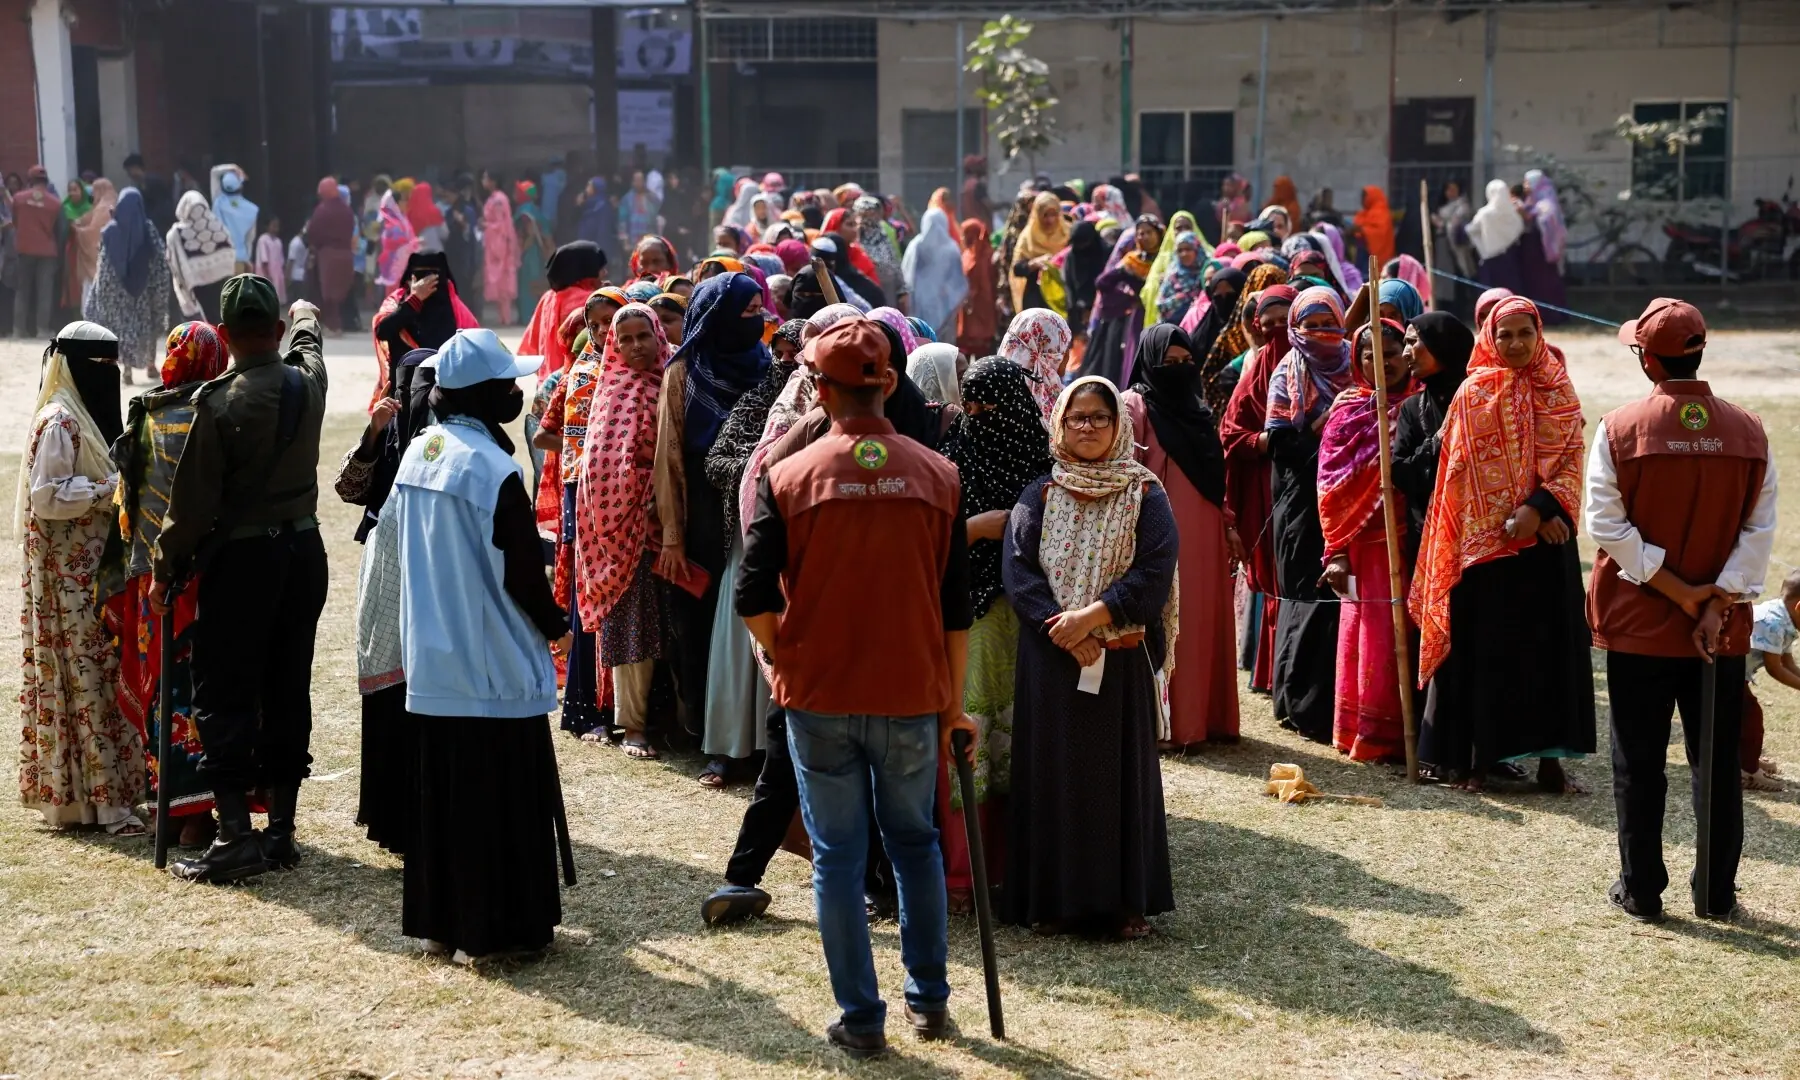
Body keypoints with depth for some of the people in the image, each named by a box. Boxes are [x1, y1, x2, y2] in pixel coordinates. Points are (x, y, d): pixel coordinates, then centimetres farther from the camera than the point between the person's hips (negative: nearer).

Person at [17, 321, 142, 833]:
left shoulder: (90, 417, 15)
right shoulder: (58, 423, -14)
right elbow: (46, 496, -19)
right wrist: (109, 488, -20)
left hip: (94, 567, 9)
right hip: (68, 574, -9)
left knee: (100, 673, 10)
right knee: (83, 678, -7)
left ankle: (86, 787, 16)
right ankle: (97, 797, -5)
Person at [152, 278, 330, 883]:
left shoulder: (220, 404, -17)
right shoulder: (307, 382, -1)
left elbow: (192, 499, -13)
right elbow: (305, 342, 26)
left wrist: (166, 570, -1)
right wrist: (306, 316, 48)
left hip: (241, 561, -6)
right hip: (303, 552, 6)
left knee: (223, 696, 0)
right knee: (288, 691, 10)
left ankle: (236, 837, -5)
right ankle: (281, 831, 15)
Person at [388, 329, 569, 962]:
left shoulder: (417, 454, 6)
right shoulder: (493, 469, -18)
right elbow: (522, 570, -15)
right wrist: (555, 625, 2)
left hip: (431, 660, 8)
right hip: (495, 666, -8)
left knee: (440, 787, 14)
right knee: (501, 796, 2)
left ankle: (437, 921, 22)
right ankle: (494, 927, 9)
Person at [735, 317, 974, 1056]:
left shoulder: (789, 477, -7)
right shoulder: (937, 477, -3)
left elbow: (754, 599, -9)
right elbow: (956, 606, 1)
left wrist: (786, 661, 10)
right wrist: (953, 701, 11)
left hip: (818, 696, -1)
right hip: (913, 696, 2)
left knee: (838, 856, 8)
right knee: (915, 844, 19)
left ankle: (861, 1019, 12)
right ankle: (929, 998, 25)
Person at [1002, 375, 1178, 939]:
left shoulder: (1145, 495, 2)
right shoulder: (1038, 495, 7)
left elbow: (1156, 573, -8)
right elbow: (1017, 569, -3)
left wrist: (1092, 615, -18)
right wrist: (1060, 626, -17)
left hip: (1122, 660, -1)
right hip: (1050, 659, 1)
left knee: (1121, 773, 3)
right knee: (1052, 775, 3)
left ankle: (1126, 901, 11)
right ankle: (1053, 898, 11)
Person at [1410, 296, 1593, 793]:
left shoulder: (1559, 392, 7)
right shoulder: (1473, 394, -1)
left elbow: (1571, 461, 1)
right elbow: (1474, 471, -5)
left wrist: (1540, 508, -15)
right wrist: (1516, 517, -14)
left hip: (1546, 539, 2)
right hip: (1486, 538, -2)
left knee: (1550, 643, 3)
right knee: (1485, 648, 0)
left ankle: (1549, 755, 10)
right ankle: (1479, 757, 7)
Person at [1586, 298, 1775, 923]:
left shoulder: (1620, 429, -11)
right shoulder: (1748, 432, -3)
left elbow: (1606, 524, -13)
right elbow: (1759, 532, -5)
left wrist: (1676, 588, -9)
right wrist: (1718, 603, -7)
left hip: (1638, 624, -2)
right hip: (1722, 632, 2)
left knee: (1638, 764, 8)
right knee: (1718, 762, 12)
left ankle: (1641, 890, 13)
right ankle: (1718, 893, 18)